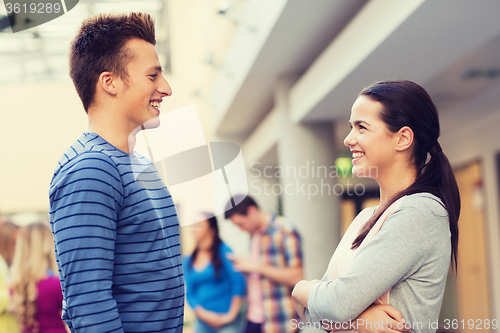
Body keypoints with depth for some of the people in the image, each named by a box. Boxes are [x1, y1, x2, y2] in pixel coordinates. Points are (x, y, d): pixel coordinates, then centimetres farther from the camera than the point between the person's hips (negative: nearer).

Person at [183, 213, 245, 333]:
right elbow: (190, 294, 9)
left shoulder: (223, 251, -3)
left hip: (226, 320, -4)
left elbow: (238, 282, -8)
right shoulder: (188, 261, 9)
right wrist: (203, 314, -7)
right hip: (203, 322, 4)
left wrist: (231, 315, -10)